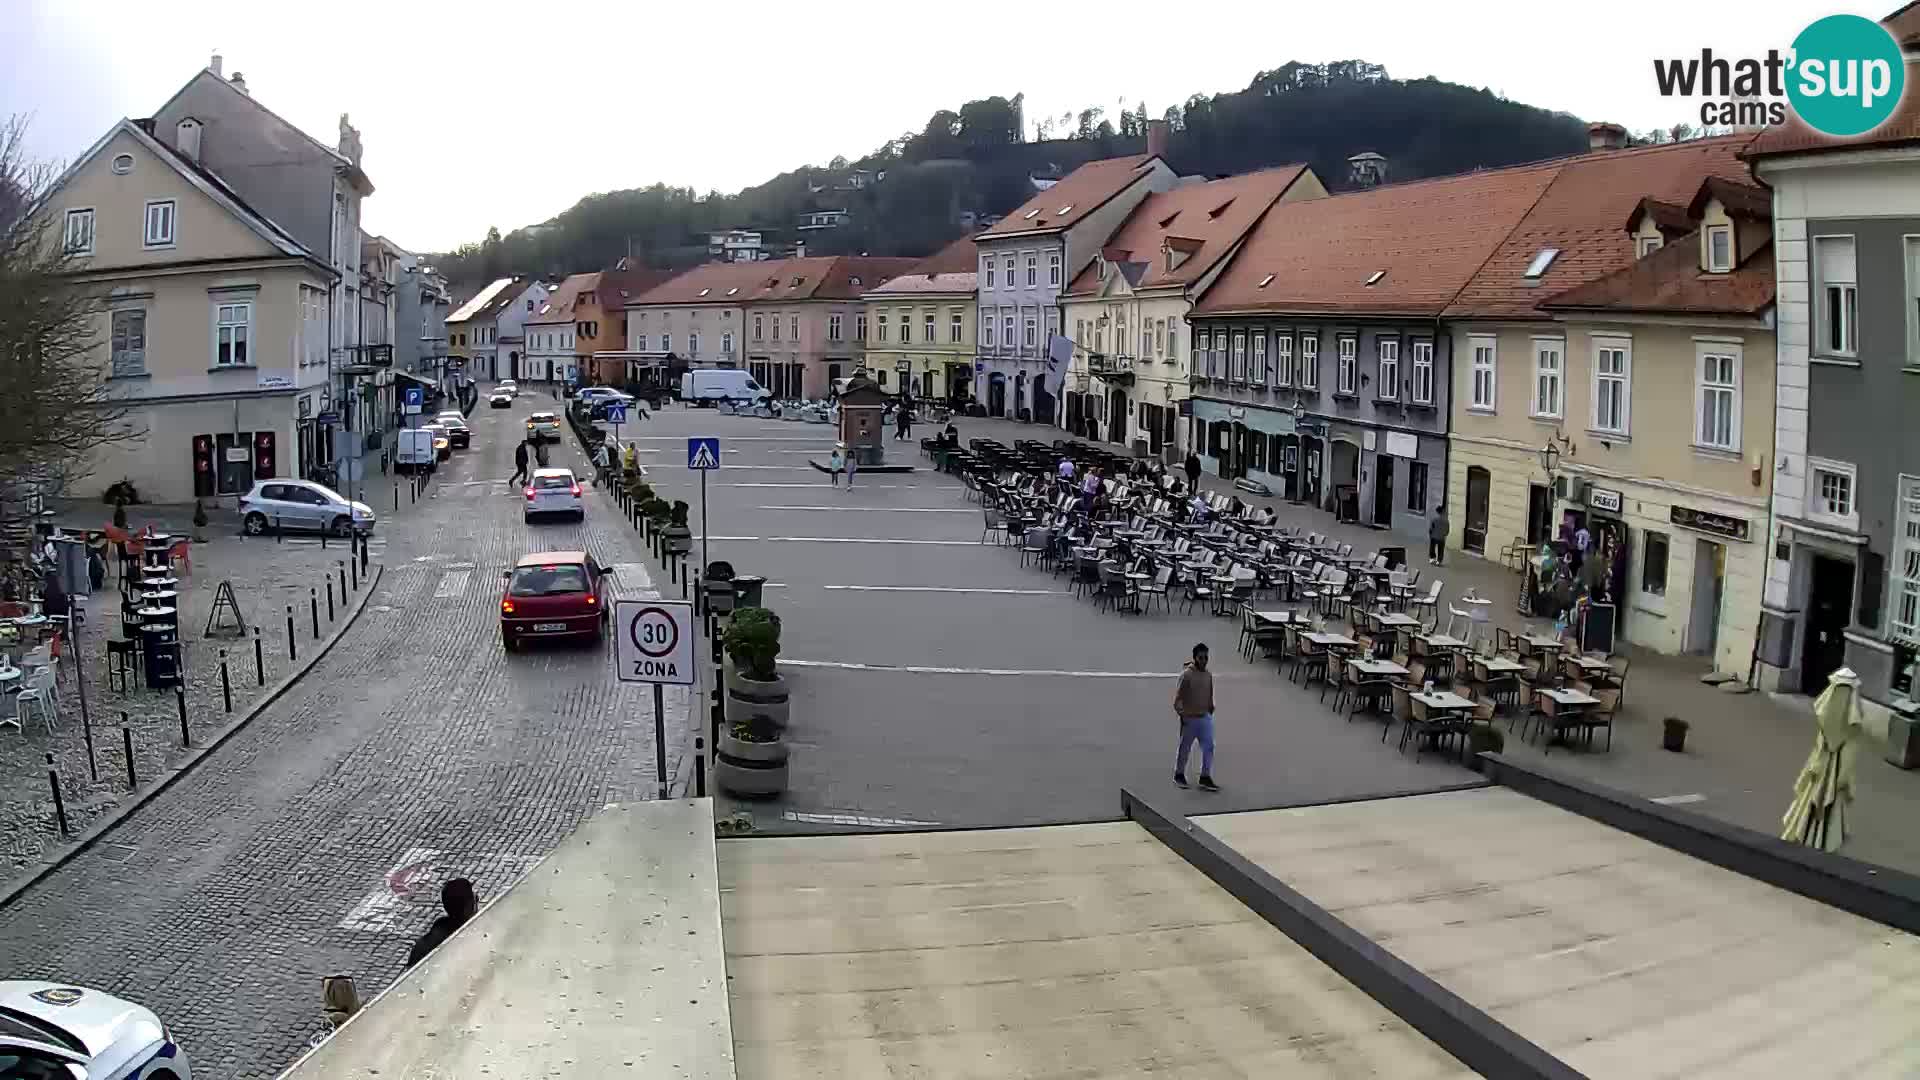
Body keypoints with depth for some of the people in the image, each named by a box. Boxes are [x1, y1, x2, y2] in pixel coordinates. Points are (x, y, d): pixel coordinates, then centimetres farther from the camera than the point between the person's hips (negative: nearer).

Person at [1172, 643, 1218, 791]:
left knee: (1208, 747, -1)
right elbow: (1178, 697, -13)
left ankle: (1205, 778, 6)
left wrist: (1210, 710, 13)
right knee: (1185, 748, 9)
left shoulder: (1208, 675, 2)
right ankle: (1179, 775, 27)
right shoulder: (1186, 675, -16)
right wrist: (1181, 714, -16)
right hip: (1189, 719, -5)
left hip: (1205, 718, 5)